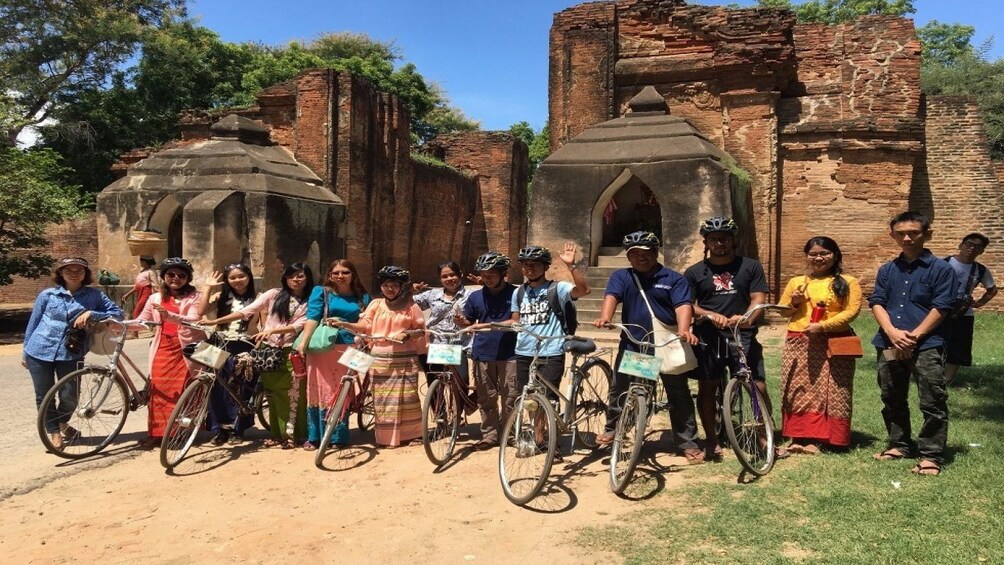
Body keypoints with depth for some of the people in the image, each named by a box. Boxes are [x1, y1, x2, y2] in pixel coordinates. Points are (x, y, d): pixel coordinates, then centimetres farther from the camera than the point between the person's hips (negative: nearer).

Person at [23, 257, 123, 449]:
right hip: (40, 352, 0)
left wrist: (91, 314, -18)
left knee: (70, 396, 5)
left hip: (71, 353, 0)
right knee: (43, 396, 6)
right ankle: (54, 431, 25)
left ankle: (62, 422, 37)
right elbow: (33, 323, 9)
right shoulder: (47, 295, 1)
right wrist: (25, 352, 14)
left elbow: (117, 313, -3)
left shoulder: (94, 295, 0)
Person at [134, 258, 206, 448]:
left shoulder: (194, 297, 0)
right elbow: (141, 321, 14)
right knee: (159, 390, -1)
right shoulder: (155, 298, 14)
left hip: (186, 350, -3)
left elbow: (194, 320, -15)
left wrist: (169, 315, -31)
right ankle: (156, 433, 4)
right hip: (162, 349, 4)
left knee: (182, 392, -1)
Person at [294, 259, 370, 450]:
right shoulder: (321, 292, 6)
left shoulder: (362, 297, 13)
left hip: (349, 350, 2)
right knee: (320, 391, 0)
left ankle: (339, 436, 14)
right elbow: (312, 318, -3)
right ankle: (314, 437, 9)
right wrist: (303, 342, -14)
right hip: (322, 348, -2)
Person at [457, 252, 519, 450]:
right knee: (486, 398, 6)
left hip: (509, 353, -2)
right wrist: (462, 321, -9)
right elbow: (468, 322, 15)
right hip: (483, 354, 3)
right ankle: (489, 434, 15)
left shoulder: (515, 293, -1)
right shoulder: (476, 297, 8)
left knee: (511, 397, 0)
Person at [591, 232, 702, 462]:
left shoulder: (674, 279, 1)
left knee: (679, 396, 5)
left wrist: (684, 330, -30)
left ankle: (689, 443, 15)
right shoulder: (621, 277, 5)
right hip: (632, 346, 1)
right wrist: (605, 317, -33)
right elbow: (611, 296, -12)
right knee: (618, 390, 9)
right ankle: (611, 429, 30)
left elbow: (683, 305, -11)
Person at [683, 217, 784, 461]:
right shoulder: (695, 272, 9)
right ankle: (711, 441, 18)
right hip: (708, 338, 1)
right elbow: (688, 305, 3)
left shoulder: (750, 266, 8)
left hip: (743, 336, -1)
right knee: (707, 389, 6)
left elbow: (759, 299, 0)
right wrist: (711, 315, -16)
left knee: (759, 387, -6)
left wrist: (746, 317, -21)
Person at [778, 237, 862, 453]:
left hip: (832, 344, -3)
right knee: (797, 390, 2)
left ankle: (814, 439, 1)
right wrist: (793, 303, -2)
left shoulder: (847, 283, 4)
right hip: (798, 344, 4)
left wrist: (822, 326, -18)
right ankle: (798, 437, 7)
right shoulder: (796, 282, 16)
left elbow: (852, 311, -7)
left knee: (827, 392, -3)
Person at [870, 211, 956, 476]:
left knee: (932, 403, -2)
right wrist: (892, 332, -12)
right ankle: (899, 444, 30)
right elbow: (877, 303, 4)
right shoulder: (887, 270, 11)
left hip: (927, 346, -5)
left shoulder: (941, 269, -2)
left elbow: (941, 308, -7)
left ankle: (931, 455, 6)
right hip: (889, 345, 5)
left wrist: (913, 336, -13)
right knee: (892, 400, 15)